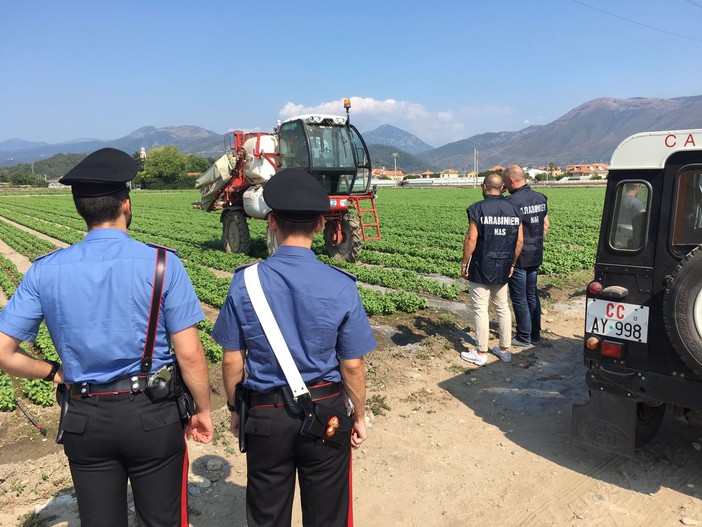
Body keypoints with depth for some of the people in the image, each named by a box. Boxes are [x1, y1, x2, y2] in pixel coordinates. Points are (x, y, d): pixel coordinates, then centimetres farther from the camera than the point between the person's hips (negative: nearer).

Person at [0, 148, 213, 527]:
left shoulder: (45, 271, -5)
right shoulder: (162, 264, -14)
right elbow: (189, 355, -13)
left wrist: (57, 373, 13)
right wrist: (203, 410, 1)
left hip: (84, 420, 3)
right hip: (152, 414, -2)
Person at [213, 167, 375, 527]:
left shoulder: (244, 282, -13)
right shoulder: (341, 286, -16)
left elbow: (232, 361, -6)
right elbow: (352, 365, -9)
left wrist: (235, 409, 11)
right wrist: (359, 416, 7)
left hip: (265, 414, 1)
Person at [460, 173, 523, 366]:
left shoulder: (478, 209, -12)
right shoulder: (513, 209, 4)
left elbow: (471, 239, -16)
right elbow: (519, 241, 5)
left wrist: (464, 264, -6)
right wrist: (512, 263, 16)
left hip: (481, 269, -5)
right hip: (503, 269, 5)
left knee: (480, 309, 2)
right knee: (502, 307, 15)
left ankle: (480, 353, 8)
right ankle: (505, 349, 24)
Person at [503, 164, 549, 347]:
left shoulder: (512, 201, -20)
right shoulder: (540, 198, 6)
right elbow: (546, 225, 14)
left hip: (518, 257, -8)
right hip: (536, 256, 8)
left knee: (519, 298, 4)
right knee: (532, 295, 18)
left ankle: (524, 337, 12)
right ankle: (535, 333, 27)